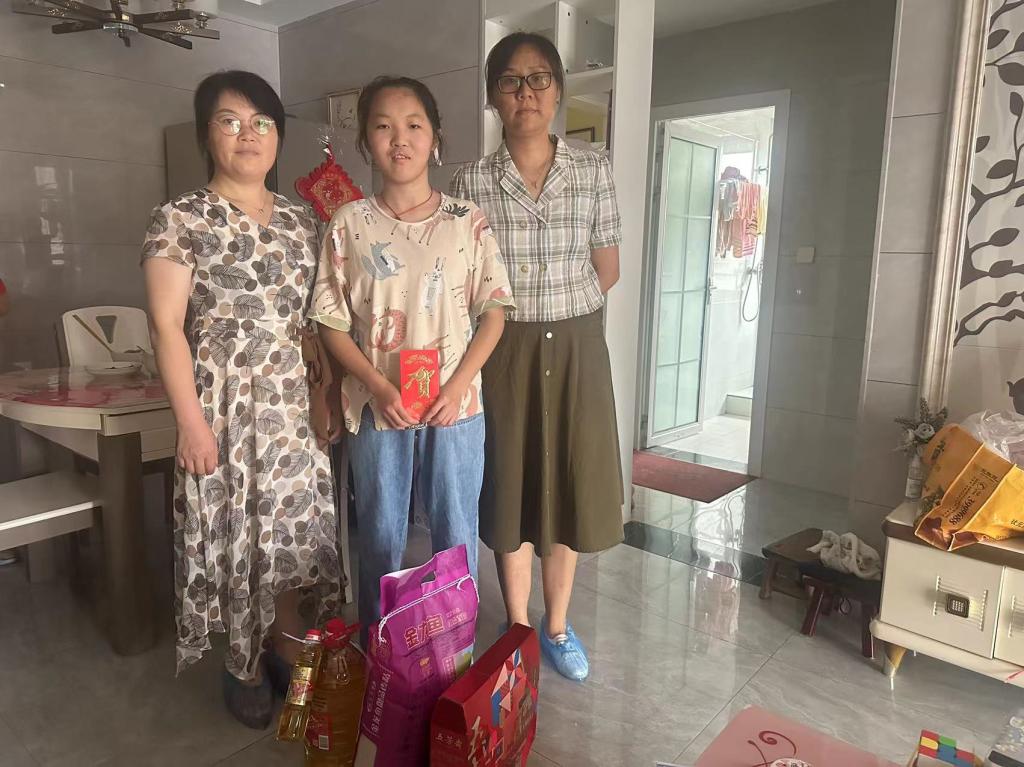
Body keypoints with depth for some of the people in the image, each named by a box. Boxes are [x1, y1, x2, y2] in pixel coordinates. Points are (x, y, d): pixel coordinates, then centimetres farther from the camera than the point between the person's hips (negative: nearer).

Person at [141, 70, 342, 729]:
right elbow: (167, 324, -9)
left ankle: (289, 650, 30)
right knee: (234, 529, 5)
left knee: (293, 523, 10)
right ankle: (244, 665, 26)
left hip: (295, 402, 4)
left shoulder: (301, 221, 10)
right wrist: (191, 421, -15)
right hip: (224, 403, -4)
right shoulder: (182, 218, -4)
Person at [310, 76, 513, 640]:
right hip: (376, 408, 0)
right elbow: (332, 323, 0)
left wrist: (457, 384, -12)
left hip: (455, 405, 0)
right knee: (379, 540, 13)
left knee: (456, 536, 11)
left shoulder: (467, 222, 0)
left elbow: (493, 312, 0)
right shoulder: (349, 225, 0)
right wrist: (379, 387, -14)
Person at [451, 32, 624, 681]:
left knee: (568, 483, 9)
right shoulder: (471, 181, -2)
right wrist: (522, 308, -2)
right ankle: (519, 630, 27)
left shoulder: (594, 171, 1)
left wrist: (558, 305, 7)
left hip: (577, 347, 1)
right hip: (506, 351, -1)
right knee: (513, 487, 8)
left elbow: (607, 271, 6)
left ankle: (558, 625, 30)